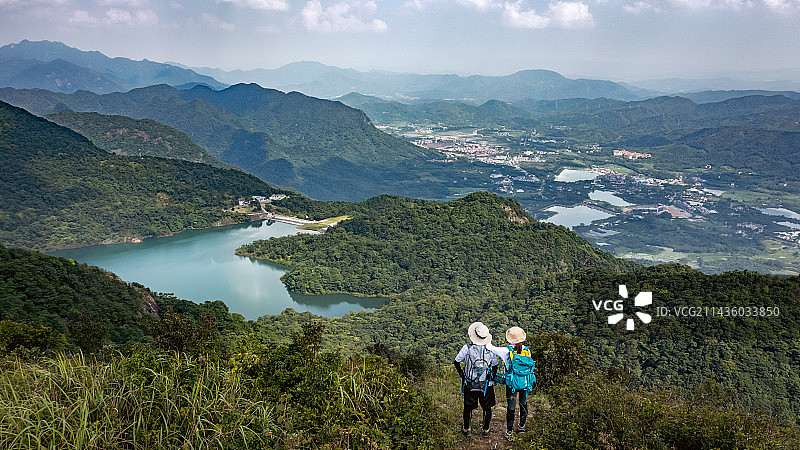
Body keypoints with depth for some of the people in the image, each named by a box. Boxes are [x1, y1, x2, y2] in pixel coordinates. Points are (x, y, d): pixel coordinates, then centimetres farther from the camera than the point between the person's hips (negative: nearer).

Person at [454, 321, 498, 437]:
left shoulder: (467, 348, -11)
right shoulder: (490, 349, -8)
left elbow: (456, 361, 0)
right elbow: (495, 366, 3)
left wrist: (461, 373, 15)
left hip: (470, 385, 0)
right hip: (486, 385, 0)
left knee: (468, 407, 17)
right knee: (487, 407, 17)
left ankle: (466, 429, 30)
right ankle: (485, 430, 27)